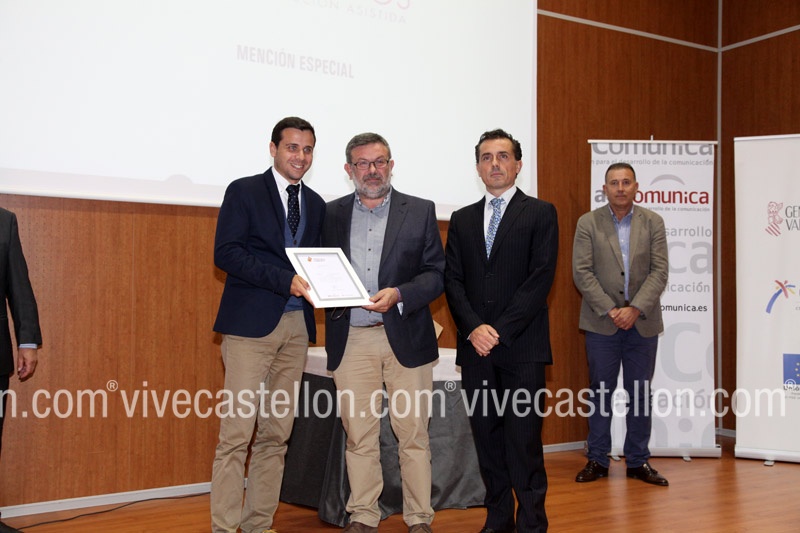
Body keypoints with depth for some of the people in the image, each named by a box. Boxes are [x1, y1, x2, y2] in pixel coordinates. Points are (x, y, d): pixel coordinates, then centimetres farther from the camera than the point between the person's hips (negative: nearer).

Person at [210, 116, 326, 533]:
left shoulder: (316, 204, 17)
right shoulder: (244, 191, 1)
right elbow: (226, 252, -10)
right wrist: (284, 279, -19)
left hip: (297, 325, 5)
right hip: (251, 324, -5)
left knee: (277, 433, 7)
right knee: (237, 431, -8)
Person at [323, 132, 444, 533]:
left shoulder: (420, 212, 5)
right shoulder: (331, 214, 11)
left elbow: (437, 274, 1)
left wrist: (398, 295, -15)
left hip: (405, 337, -1)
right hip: (351, 340, 2)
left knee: (412, 434, 3)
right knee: (358, 435, 6)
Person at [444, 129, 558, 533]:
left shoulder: (540, 213, 4)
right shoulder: (462, 220, 15)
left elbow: (541, 277, -6)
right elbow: (453, 281, 8)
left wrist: (500, 330, -12)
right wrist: (474, 328, -8)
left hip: (522, 347, -4)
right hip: (475, 347, 4)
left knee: (524, 437, -4)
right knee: (487, 437, 8)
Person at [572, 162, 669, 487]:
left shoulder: (653, 223, 4)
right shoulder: (588, 223, 1)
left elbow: (660, 272, -3)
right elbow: (582, 273, -6)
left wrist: (635, 309, -14)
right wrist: (610, 310, -13)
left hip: (642, 323, 1)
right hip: (602, 323, -1)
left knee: (640, 393, 7)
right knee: (600, 392, 5)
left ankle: (638, 461, 18)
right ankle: (597, 460, 14)